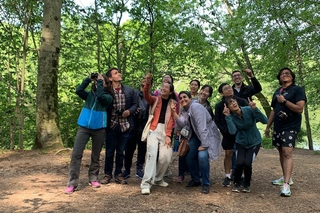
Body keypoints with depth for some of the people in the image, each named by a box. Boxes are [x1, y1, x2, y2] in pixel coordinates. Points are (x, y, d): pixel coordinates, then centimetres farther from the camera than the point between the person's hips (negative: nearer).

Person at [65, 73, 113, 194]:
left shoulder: (108, 97, 0)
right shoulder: (89, 95, 9)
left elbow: (100, 96, -21)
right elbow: (78, 91, -8)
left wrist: (99, 81, -12)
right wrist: (89, 79, -6)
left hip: (99, 129, -1)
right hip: (84, 127, 2)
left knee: (96, 155, 11)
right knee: (76, 154, -6)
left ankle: (93, 178, 27)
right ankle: (72, 183, 0)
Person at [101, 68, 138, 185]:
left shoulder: (130, 90, 5)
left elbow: (135, 104, 10)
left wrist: (129, 111, -9)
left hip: (124, 125, 2)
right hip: (111, 125, -2)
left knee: (120, 151, 12)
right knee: (109, 151, 8)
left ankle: (118, 174, 25)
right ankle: (107, 174, 23)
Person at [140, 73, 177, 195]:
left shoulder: (173, 104, 12)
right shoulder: (155, 99, 9)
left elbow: (171, 120, 3)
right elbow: (146, 96, -13)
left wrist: (168, 136, -7)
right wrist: (147, 83, -31)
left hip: (166, 131, 2)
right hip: (154, 129, -2)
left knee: (166, 156, -7)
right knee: (152, 153, -17)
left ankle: (157, 179, 18)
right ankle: (146, 183, -16)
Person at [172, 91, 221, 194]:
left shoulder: (196, 107, -21)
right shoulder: (184, 111, 6)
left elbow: (202, 126, -28)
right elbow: (182, 125, -8)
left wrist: (203, 144, -31)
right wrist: (174, 113, -19)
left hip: (208, 135, -8)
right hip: (196, 136, 8)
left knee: (202, 156, -26)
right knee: (190, 157, -1)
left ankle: (206, 184, -6)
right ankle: (195, 180, 23)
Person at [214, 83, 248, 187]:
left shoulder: (242, 101, -6)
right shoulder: (219, 106, -2)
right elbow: (217, 121, 1)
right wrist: (225, 131, -10)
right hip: (228, 134, 1)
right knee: (228, 154, 3)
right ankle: (228, 177, 13)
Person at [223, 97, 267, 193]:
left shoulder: (248, 110, -20)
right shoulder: (231, 117, -15)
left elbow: (265, 121, -29)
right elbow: (232, 131, -32)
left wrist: (254, 108, -39)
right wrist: (227, 116, -36)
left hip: (255, 142, -1)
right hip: (241, 143, 1)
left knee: (247, 163, -19)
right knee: (240, 163, -19)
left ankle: (247, 184, 11)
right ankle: (236, 183, 11)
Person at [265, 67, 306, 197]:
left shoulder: (297, 90, -5)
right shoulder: (277, 92, 16)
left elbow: (300, 109, -17)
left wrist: (284, 101, -16)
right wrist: (268, 126, 18)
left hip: (291, 127, -7)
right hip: (278, 127, 7)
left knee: (287, 153, -15)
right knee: (281, 153, 12)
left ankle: (286, 184, -17)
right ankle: (286, 178, 25)